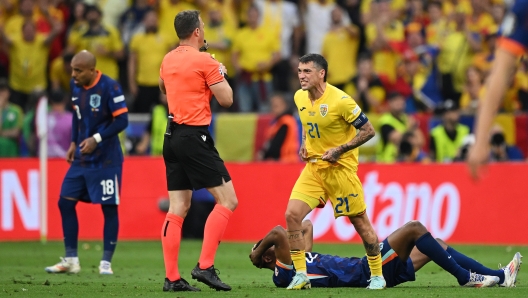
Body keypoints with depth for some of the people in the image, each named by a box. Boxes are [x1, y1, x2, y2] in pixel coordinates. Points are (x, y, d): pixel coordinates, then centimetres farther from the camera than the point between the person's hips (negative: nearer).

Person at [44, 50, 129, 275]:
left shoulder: (110, 87, -17)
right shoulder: (75, 86, 4)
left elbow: (122, 120, -17)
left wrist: (97, 139, -22)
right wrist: (74, 143, 11)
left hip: (106, 160, -7)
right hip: (81, 158, 7)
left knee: (109, 208, -2)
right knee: (65, 202, 4)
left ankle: (106, 262, 5)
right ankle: (71, 260, 11)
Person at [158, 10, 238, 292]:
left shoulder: (168, 60, 12)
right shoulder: (205, 61, -11)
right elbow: (226, 99, -7)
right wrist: (221, 74, 8)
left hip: (172, 136, 8)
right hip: (194, 137, -8)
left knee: (177, 209, 7)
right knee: (227, 200, -3)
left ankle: (172, 277, 3)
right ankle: (205, 267, -13)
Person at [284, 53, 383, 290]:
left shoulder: (340, 100, -18)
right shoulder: (300, 97, 2)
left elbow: (368, 131, -13)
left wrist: (340, 150, -19)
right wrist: (304, 144, 7)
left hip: (340, 167, -6)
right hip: (313, 167, 6)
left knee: (360, 221, 3)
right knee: (292, 215, -10)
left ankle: (377, 276, 18)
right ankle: (300, 275, -1)